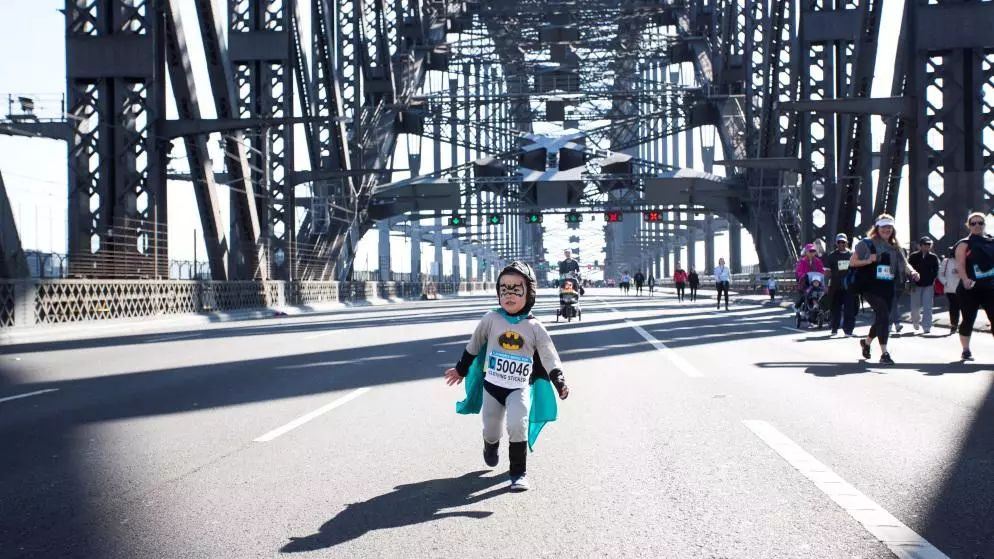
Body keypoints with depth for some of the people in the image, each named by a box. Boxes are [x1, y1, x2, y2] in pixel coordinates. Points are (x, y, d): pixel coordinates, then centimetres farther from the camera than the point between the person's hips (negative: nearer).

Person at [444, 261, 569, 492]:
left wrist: (560, 382, -22)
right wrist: (461, 369, 17)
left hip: (519, 388, -1)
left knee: (518, 425, -21)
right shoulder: (491, 319, -7)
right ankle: (491, 447, 49)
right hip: (492, 386, 2)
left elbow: (549, 357, -8)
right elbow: (473, 347, 8)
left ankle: (519, 472, -5)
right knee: (491, 431, 11)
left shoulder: (535, 327, -8)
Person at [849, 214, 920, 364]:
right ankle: (884, 353, -19)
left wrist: (912, 272, -16)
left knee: (882, 318, 13)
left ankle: (866, 342, 42)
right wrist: (869, 260, -17)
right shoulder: (867, 243, -2)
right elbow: (852, 262, -2)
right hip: (871, 288, -6)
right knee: (883, 314, -21)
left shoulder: (894, 247, 14)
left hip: (888, 289, 6)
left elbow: (904, 263, 5)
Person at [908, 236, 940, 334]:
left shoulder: (933, 257, 2)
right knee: (915, 307, 7)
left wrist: (932, 281, -4)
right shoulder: (913, 256, -2)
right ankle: (915, 321, 36)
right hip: (916, 285, 0)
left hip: (929, 285, 0)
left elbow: (936, 271, 7)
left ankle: (926, 327, -6)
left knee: (927, 307, -7)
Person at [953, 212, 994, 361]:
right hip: (971, 288, -3)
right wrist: (965, 279, -27)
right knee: (968, 319, 0)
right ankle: (966, 350, 11)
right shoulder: (965, 244, 0)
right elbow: (960, 264, -11)